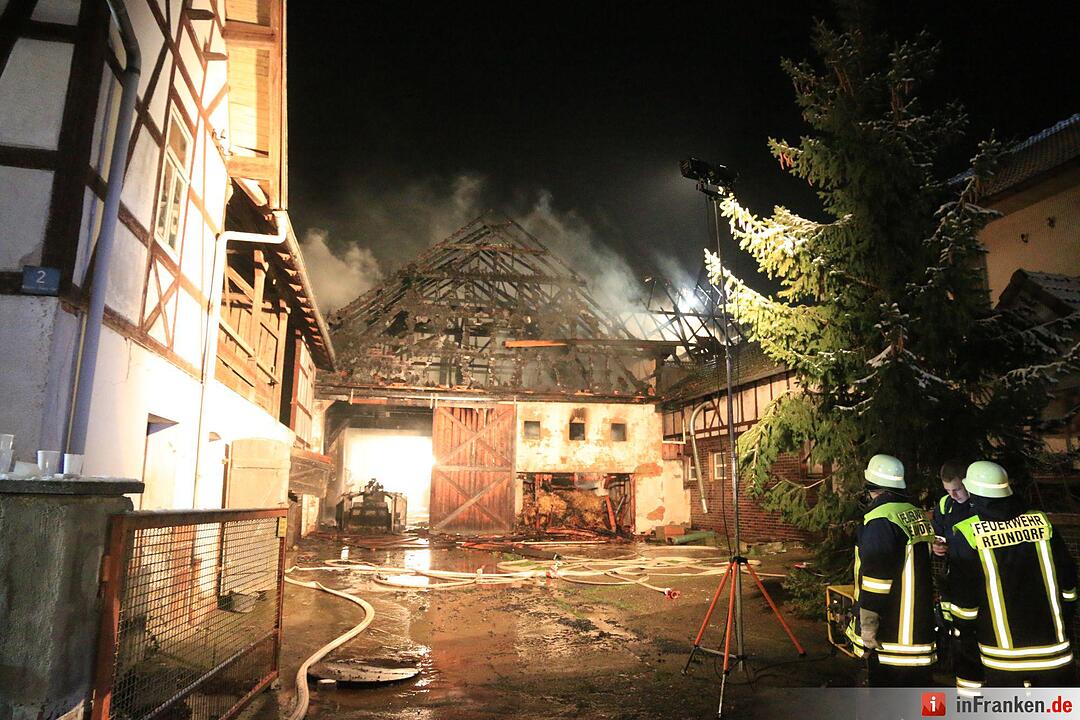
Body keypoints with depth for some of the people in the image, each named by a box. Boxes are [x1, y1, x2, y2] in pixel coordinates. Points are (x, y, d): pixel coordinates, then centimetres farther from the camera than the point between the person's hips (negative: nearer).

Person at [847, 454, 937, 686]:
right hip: (919, 625, 9)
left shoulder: (880, 520, -19)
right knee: (917, 680, 18)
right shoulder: (918, 514, 8)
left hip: (890, 631, -9)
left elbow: (876, 577, -22)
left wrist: (868, 624, -15)